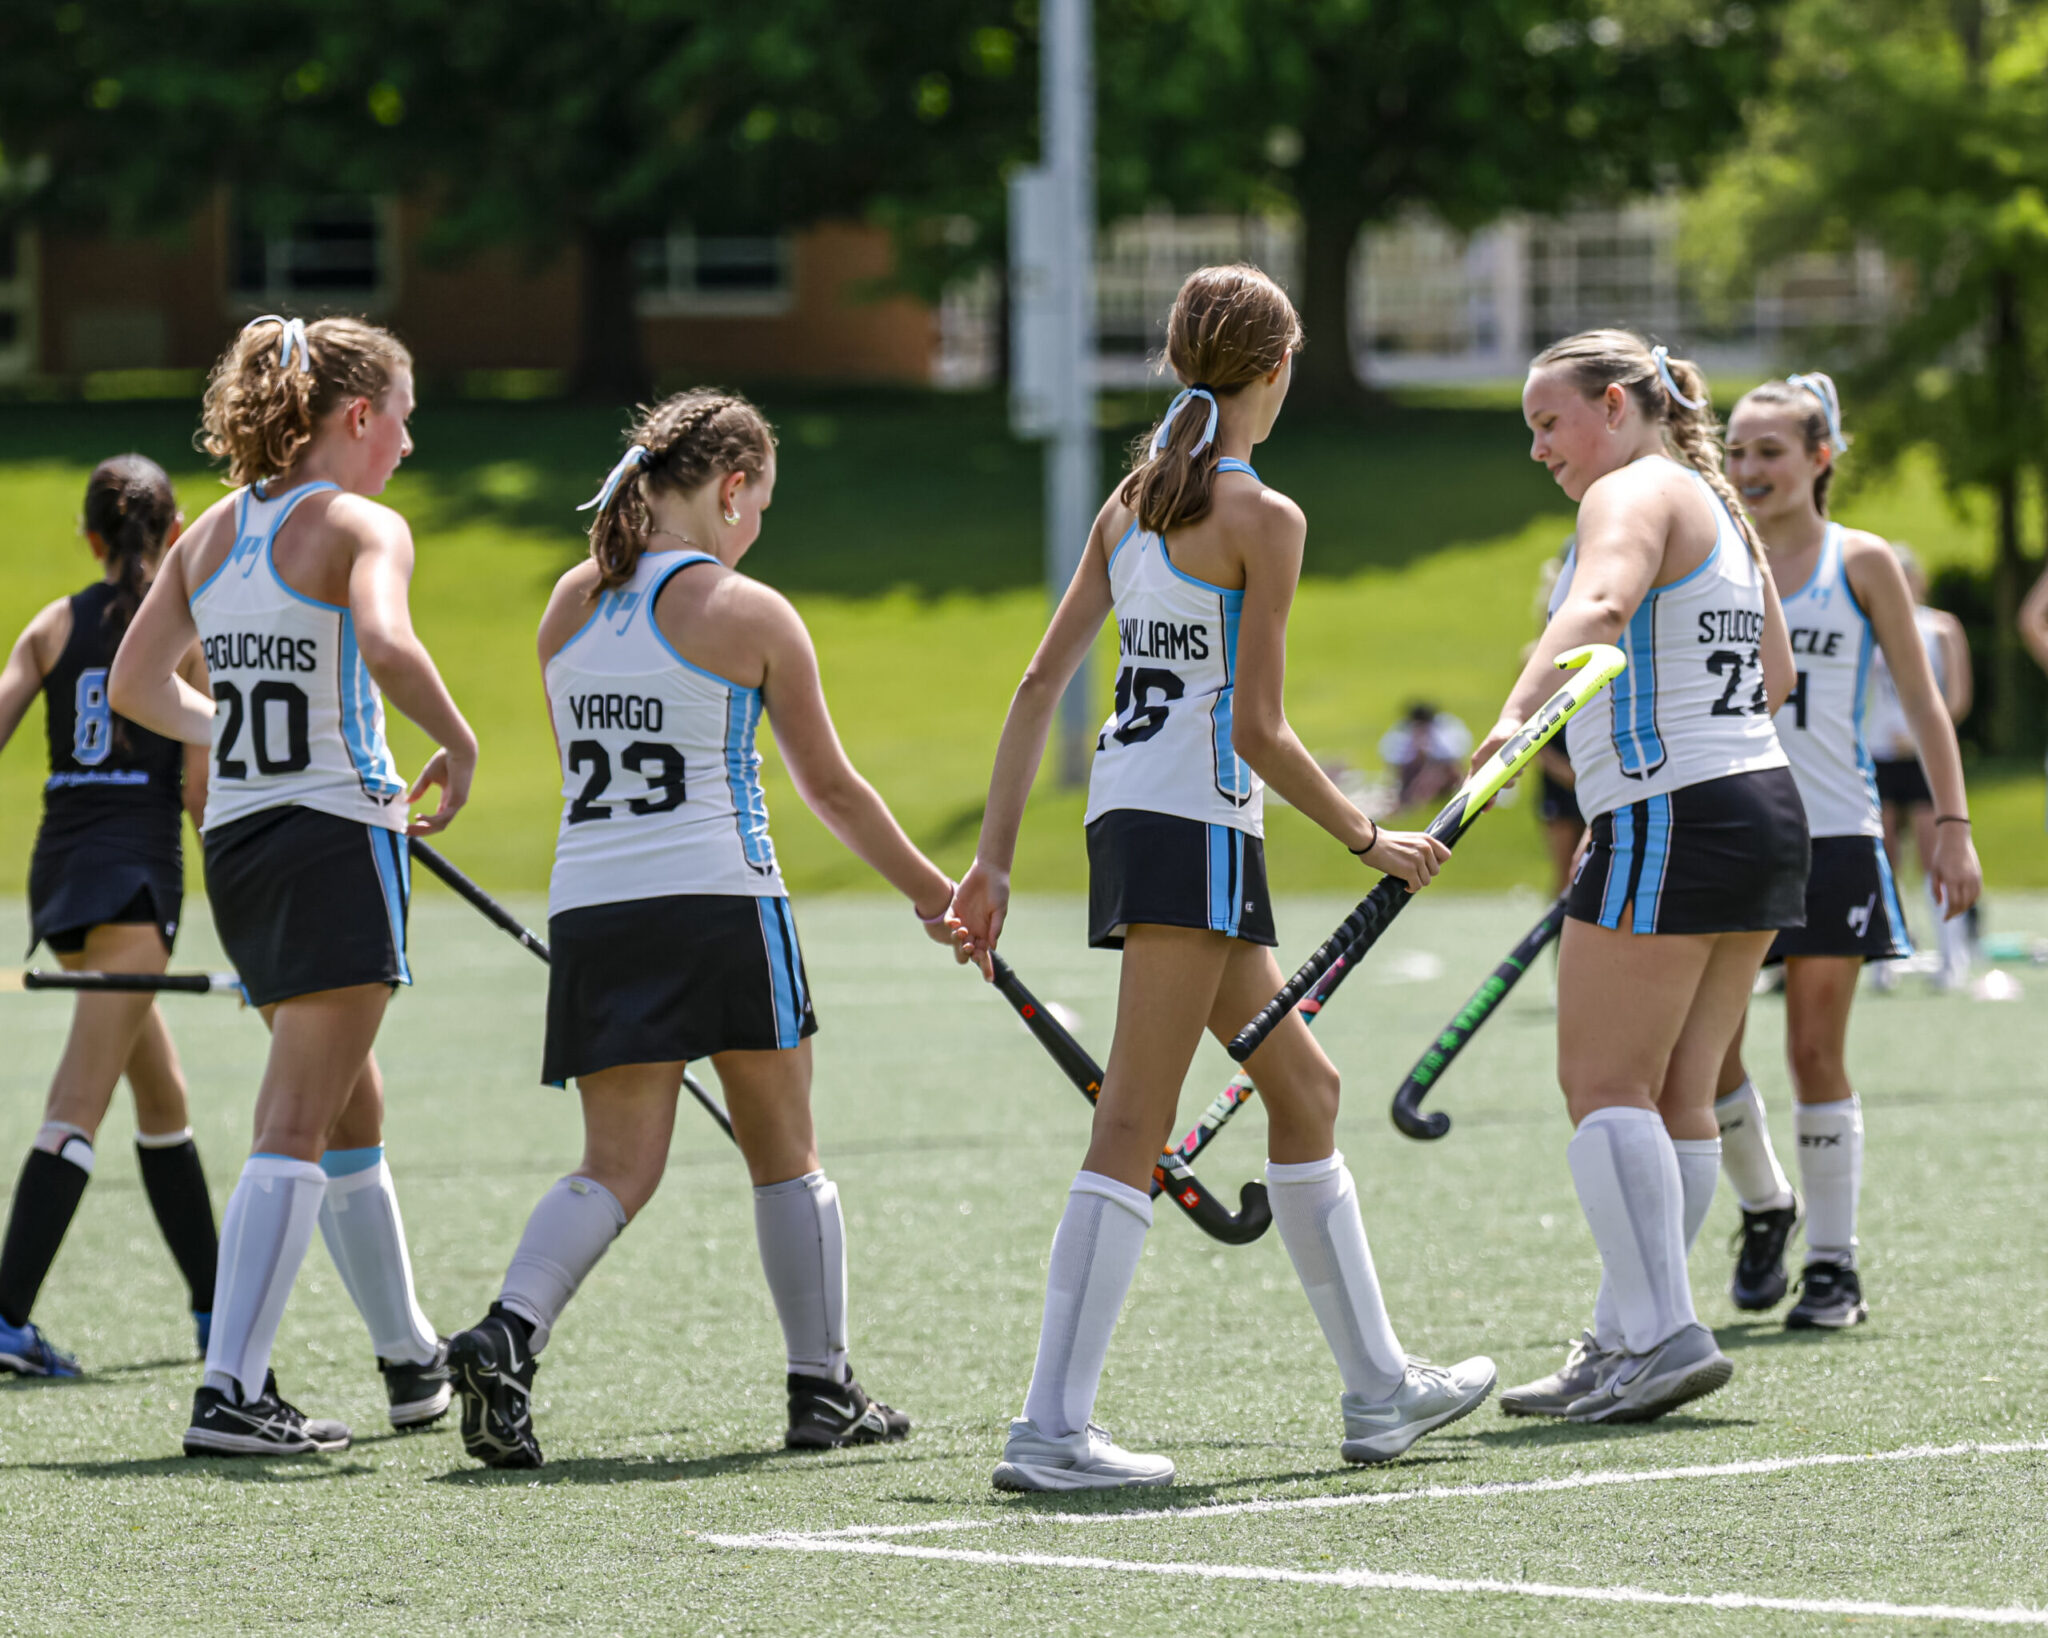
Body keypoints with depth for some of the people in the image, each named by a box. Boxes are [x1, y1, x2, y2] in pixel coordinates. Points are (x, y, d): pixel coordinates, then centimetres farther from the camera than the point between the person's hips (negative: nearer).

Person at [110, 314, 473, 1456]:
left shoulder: (213, 534, 12)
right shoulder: (362, 527, -9)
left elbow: (138, 686, 16)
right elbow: (385, 644, -29)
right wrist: (458, 743, -15)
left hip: (235, 846, 8)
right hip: (337, 837, -8)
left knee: (353, 1110, 22)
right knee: (299, 1130, -8)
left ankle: (413, 1361, 35)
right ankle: (231, 1395, -15)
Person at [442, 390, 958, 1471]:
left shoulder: (570, 603, 11)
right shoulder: (748, 613, -3)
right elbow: (831, 788, 4)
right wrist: (935, 895, 14)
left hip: (589, 907, 4)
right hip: (718, 900, -4)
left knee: (615, 1170, 3)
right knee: (785, 1158, 11)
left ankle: (509, 1331, -21)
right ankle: (822, 1391, 16)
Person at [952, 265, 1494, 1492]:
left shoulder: (1134, 499, 13)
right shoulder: (1263, 518, -10)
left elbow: (1042, 681, 10)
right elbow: (1256, 730, -13)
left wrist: (996, 860, 12)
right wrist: (1372, 840, -1)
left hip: (1127, 817, 9)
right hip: (1194, 829, -9)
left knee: (1305, 1087, 18)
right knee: (1134, 1135, -10)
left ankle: (1379, 1388, 24)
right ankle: (1052, 1429, -13)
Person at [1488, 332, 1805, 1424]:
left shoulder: (1633, 493, -8)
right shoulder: (1716, 508, 21)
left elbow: (1600, 606, -30)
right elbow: (1774, 672, 30)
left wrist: (1519, 713, -45)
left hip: (1668, 815, -10)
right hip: (1763, 809, 10)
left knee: (1604, 1083, -9)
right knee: (1677, 1098, 9)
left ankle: (1660, 1335, -17)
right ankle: (1624, 1343, 11)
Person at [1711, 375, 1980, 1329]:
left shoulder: (1860, 563, 1)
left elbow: (1921, 701, 4)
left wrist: (1953, 824, -3)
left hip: (1832, 838, -2)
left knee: (1815, 1052, -3)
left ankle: (1833, 1262, 5)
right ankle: (1763, 1206, 23)